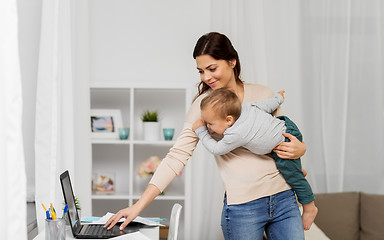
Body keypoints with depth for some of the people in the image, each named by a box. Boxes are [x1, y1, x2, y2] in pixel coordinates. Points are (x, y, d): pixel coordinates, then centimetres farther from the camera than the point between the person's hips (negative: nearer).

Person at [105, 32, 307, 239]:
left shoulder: (262, 94, 6)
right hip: (242, 206, -3)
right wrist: (138, 206, -15)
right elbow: (177, 156, -7)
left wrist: (299, 149, -5)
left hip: (283, 198, 3)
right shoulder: (204, 105, -3)